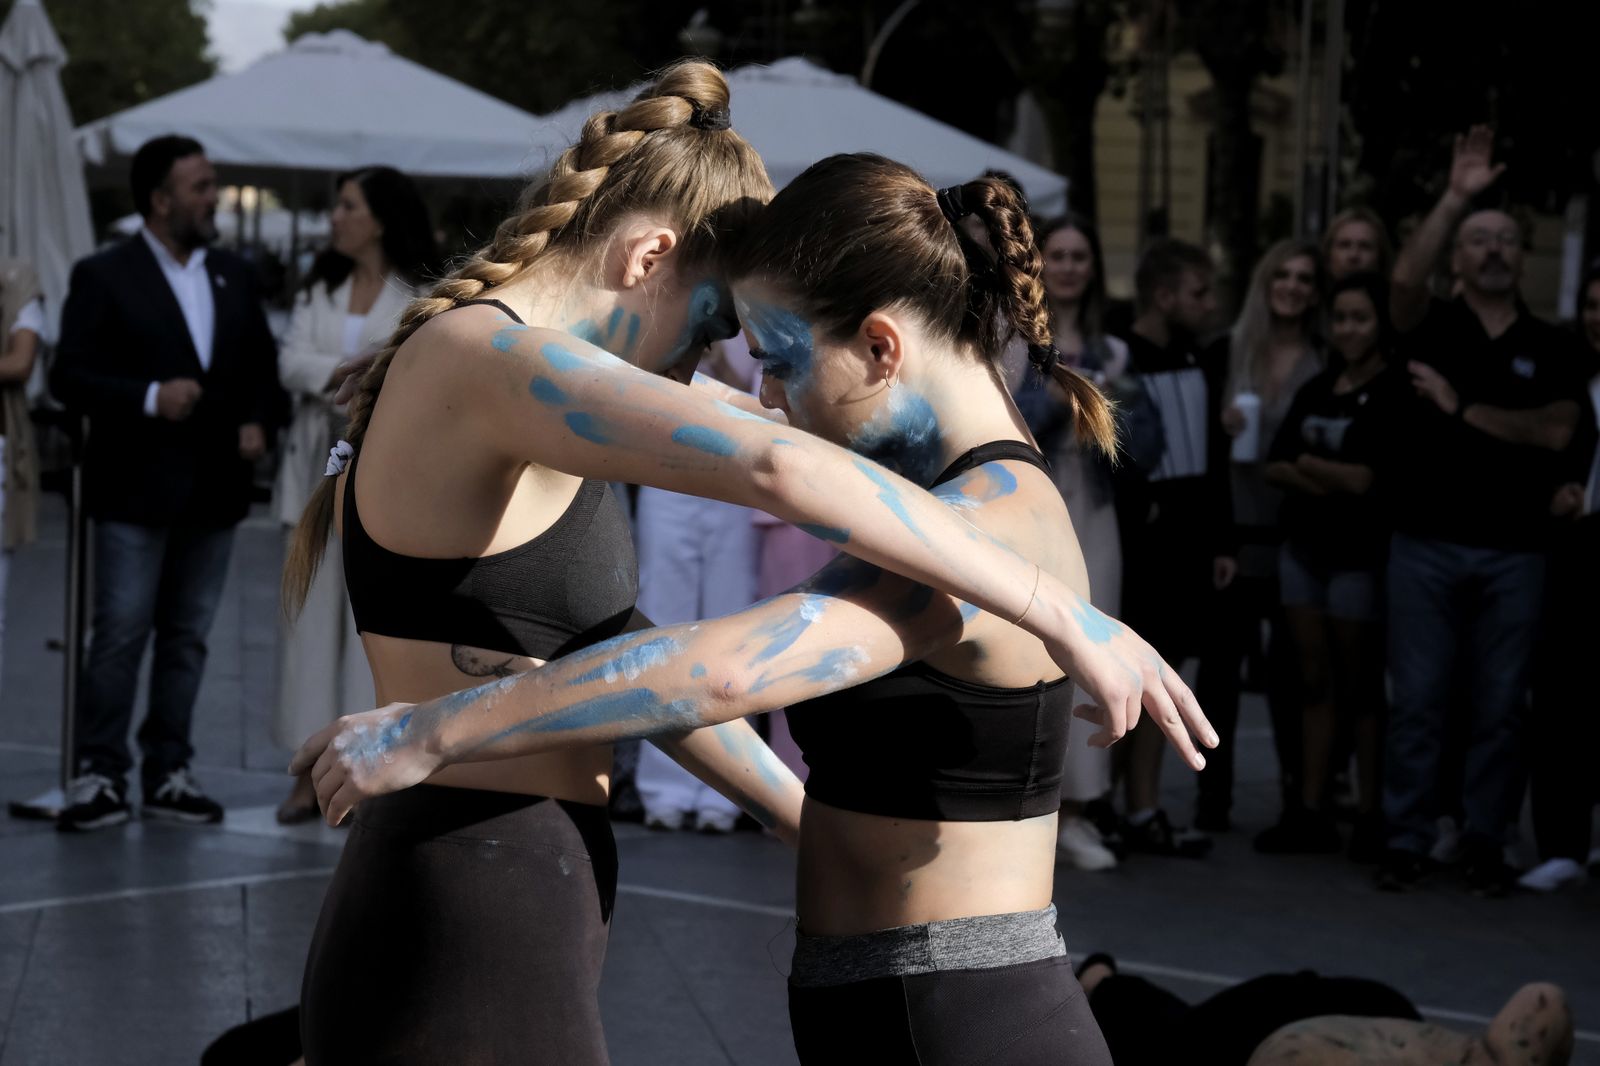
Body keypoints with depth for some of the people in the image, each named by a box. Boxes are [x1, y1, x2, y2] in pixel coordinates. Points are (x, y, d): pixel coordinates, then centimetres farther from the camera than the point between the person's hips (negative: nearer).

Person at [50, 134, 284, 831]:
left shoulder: (235, 277, 12)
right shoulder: (104, 277, -4)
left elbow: (264, 367, 18)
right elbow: (69, 377, -8)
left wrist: (260, 422, -1)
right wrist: (150, 399, -19)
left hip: (214, 488, 5)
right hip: (136, 488, -5)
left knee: (188, 637, 8)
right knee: (120, 633, -5)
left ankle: (168, 772, 14)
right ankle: (100, 774, 1)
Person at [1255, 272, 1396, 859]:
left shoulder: (1392, 394, -9)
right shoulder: (1316, 390, 13)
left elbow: (1364, 478, -15)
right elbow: (1275, 468, 7)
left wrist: (1307, 464, 1)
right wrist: (1331, 479, -10)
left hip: (1359, 556, -6)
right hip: (1304, 550, 6)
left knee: (1360, 688, -1)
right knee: (1314, 684, 7)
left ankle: (1371, 818, 4)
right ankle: (1310, 812, 8)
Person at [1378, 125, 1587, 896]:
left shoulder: (1550, 347, 9)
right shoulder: (1433, 326, 6)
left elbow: (1555, 431, -6)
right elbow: (1405, 278, -16)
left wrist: (1463, 409, -8)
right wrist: (1455, 198, -20)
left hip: (1513, 551, 1)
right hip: (1426, 545, -1)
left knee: (1499, 708, 4)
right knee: (1417, 702, 0)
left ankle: (1486, 845, 12)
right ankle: (1406, 841, 6)